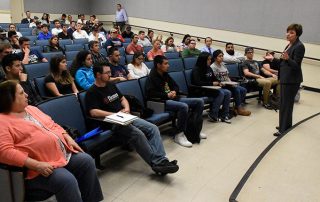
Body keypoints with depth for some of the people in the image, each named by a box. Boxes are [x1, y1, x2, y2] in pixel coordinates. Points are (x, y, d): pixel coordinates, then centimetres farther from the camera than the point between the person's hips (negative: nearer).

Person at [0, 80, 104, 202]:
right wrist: (37, 165, -25)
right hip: (40, 168, -8)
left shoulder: (31, 109, 16)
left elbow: (53, 125, 21)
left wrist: (68, 139, 4)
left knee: (86, 161, -4)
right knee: (67, 180, -27)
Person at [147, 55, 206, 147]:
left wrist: (174, 92, 0)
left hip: (173, 98, 9)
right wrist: (167, 95, -16)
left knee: (199, 101, -1)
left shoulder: (165, 75, 17)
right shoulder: (152, 77, -6)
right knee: (184, 106, -37)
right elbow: (151, 93, -18)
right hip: (162, 101, -9)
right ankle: (179, 135, -23)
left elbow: (176, 86, 25)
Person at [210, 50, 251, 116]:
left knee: (243, 90, -6)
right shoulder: (213, 67, -9)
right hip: (221, 86, -8)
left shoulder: (223, 65, 16)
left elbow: (227, 77, 18)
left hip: (228, 85, 8)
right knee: (236, 90, -26)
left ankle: (237, 107, -3)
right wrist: (222, 83, -21)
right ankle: (239, 108, -12)